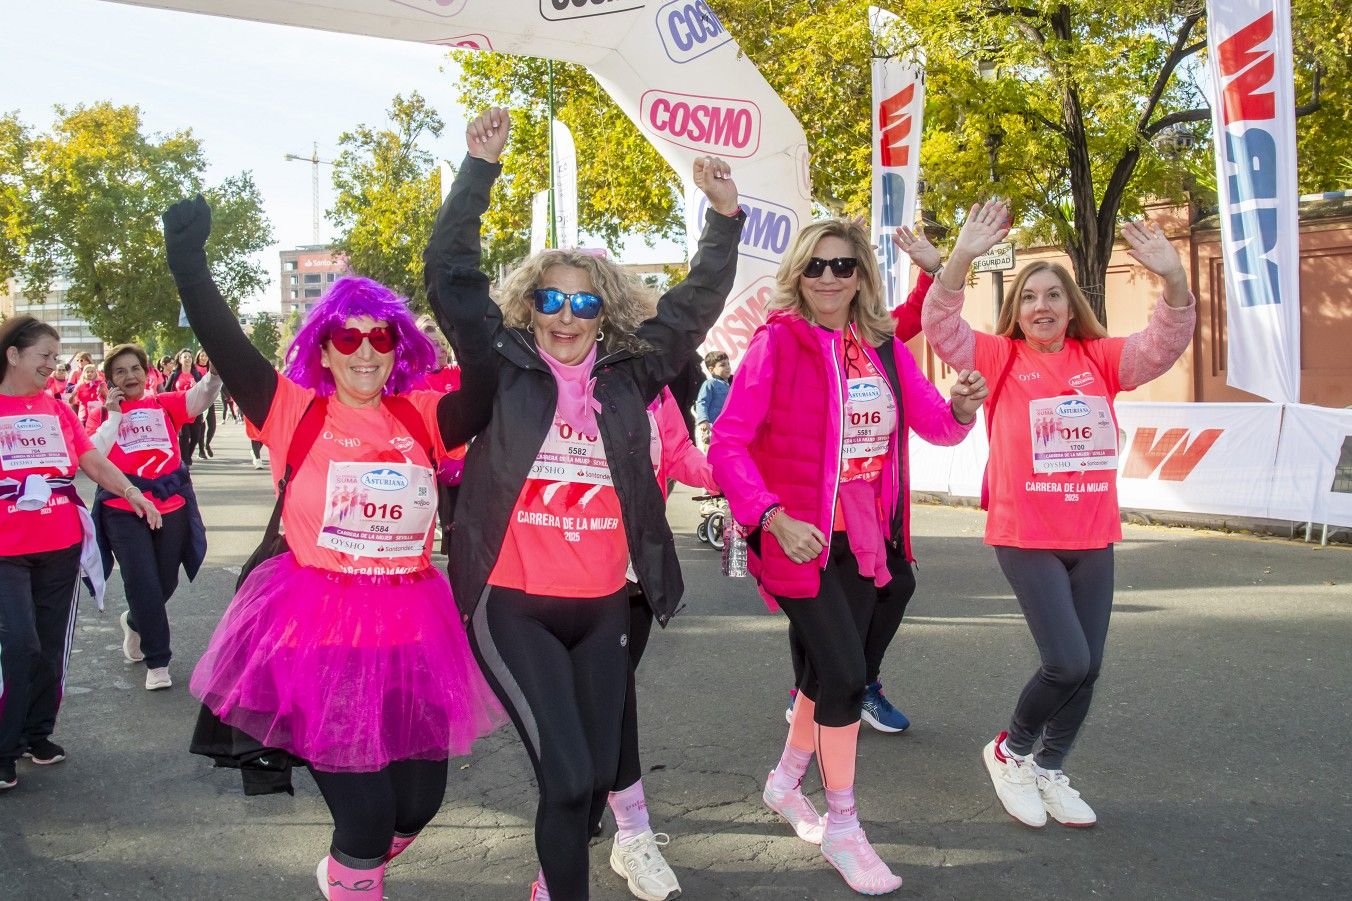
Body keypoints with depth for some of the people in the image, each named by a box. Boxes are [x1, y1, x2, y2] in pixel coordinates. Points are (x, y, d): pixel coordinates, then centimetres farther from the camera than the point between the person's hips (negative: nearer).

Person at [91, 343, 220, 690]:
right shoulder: (105, 413, 5)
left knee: (166, 584, 14)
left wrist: (215, 373, -35)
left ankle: (134, 622, 47)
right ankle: (157, 662, 9)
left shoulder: (165, 404, 5)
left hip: (171, 508, 2)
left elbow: (200, 397, -15)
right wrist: (114, 414, -10)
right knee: (144, 585, -6)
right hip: (124, 511, -2)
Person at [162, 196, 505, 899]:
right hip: (319, 627, -3)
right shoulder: (294, 412, -2)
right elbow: (223, 345, -10)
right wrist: (188, 261, -18)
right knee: (366, 811, -1)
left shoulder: (422, 418, 4)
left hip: (410, 626, 4)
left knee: (419, 800, 14)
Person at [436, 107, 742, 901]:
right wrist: (480, 168, -10)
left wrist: (724, 217, 1)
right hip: (513, 606, -3)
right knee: (567, 778, -12)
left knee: (597, 778, 13)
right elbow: (452, 272, -6)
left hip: (602, 607, 4)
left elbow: (694, 305, 8)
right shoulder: (503, 369, -1)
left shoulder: (627, 376, 5)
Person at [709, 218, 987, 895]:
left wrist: (962, 407, -20)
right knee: (846, 673, -9)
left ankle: (785, 782, 41)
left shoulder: (884, 346, 6)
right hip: (799, 536, -6)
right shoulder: (778, 341, -11)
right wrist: (775, 519, -26)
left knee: (829, 667, 17)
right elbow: (728, 444, -15)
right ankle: (841, 827, 11)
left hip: (863, 536, 6)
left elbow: (937, 425, 3)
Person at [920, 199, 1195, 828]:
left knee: (1087, 666, 10)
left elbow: (1163, 345, -6)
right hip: (1025, 537, -4)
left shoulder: (1099, 359, 7)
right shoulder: (1001, 357, -2)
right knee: (1068, 662, -11)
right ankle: (1010, 750, 16)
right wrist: (961, 258, -30)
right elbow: (942, 330, -16)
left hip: (1094, 538, 4)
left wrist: (1173, 280, -24)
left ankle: (1049, 770, 31)